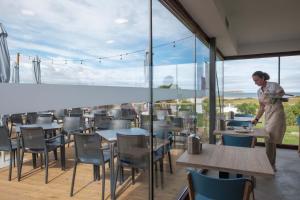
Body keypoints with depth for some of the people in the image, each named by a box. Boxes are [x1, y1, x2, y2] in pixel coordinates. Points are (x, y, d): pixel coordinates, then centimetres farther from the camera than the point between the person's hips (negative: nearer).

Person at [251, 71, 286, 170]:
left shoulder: (274, 85, -9)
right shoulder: (259, 91, 11)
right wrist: (256, 119, 9)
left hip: (277, 113, -7)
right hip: (267, 115, 7)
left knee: (270, 139, -12)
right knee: (270, 140, 8)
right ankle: (272, 165, 17)